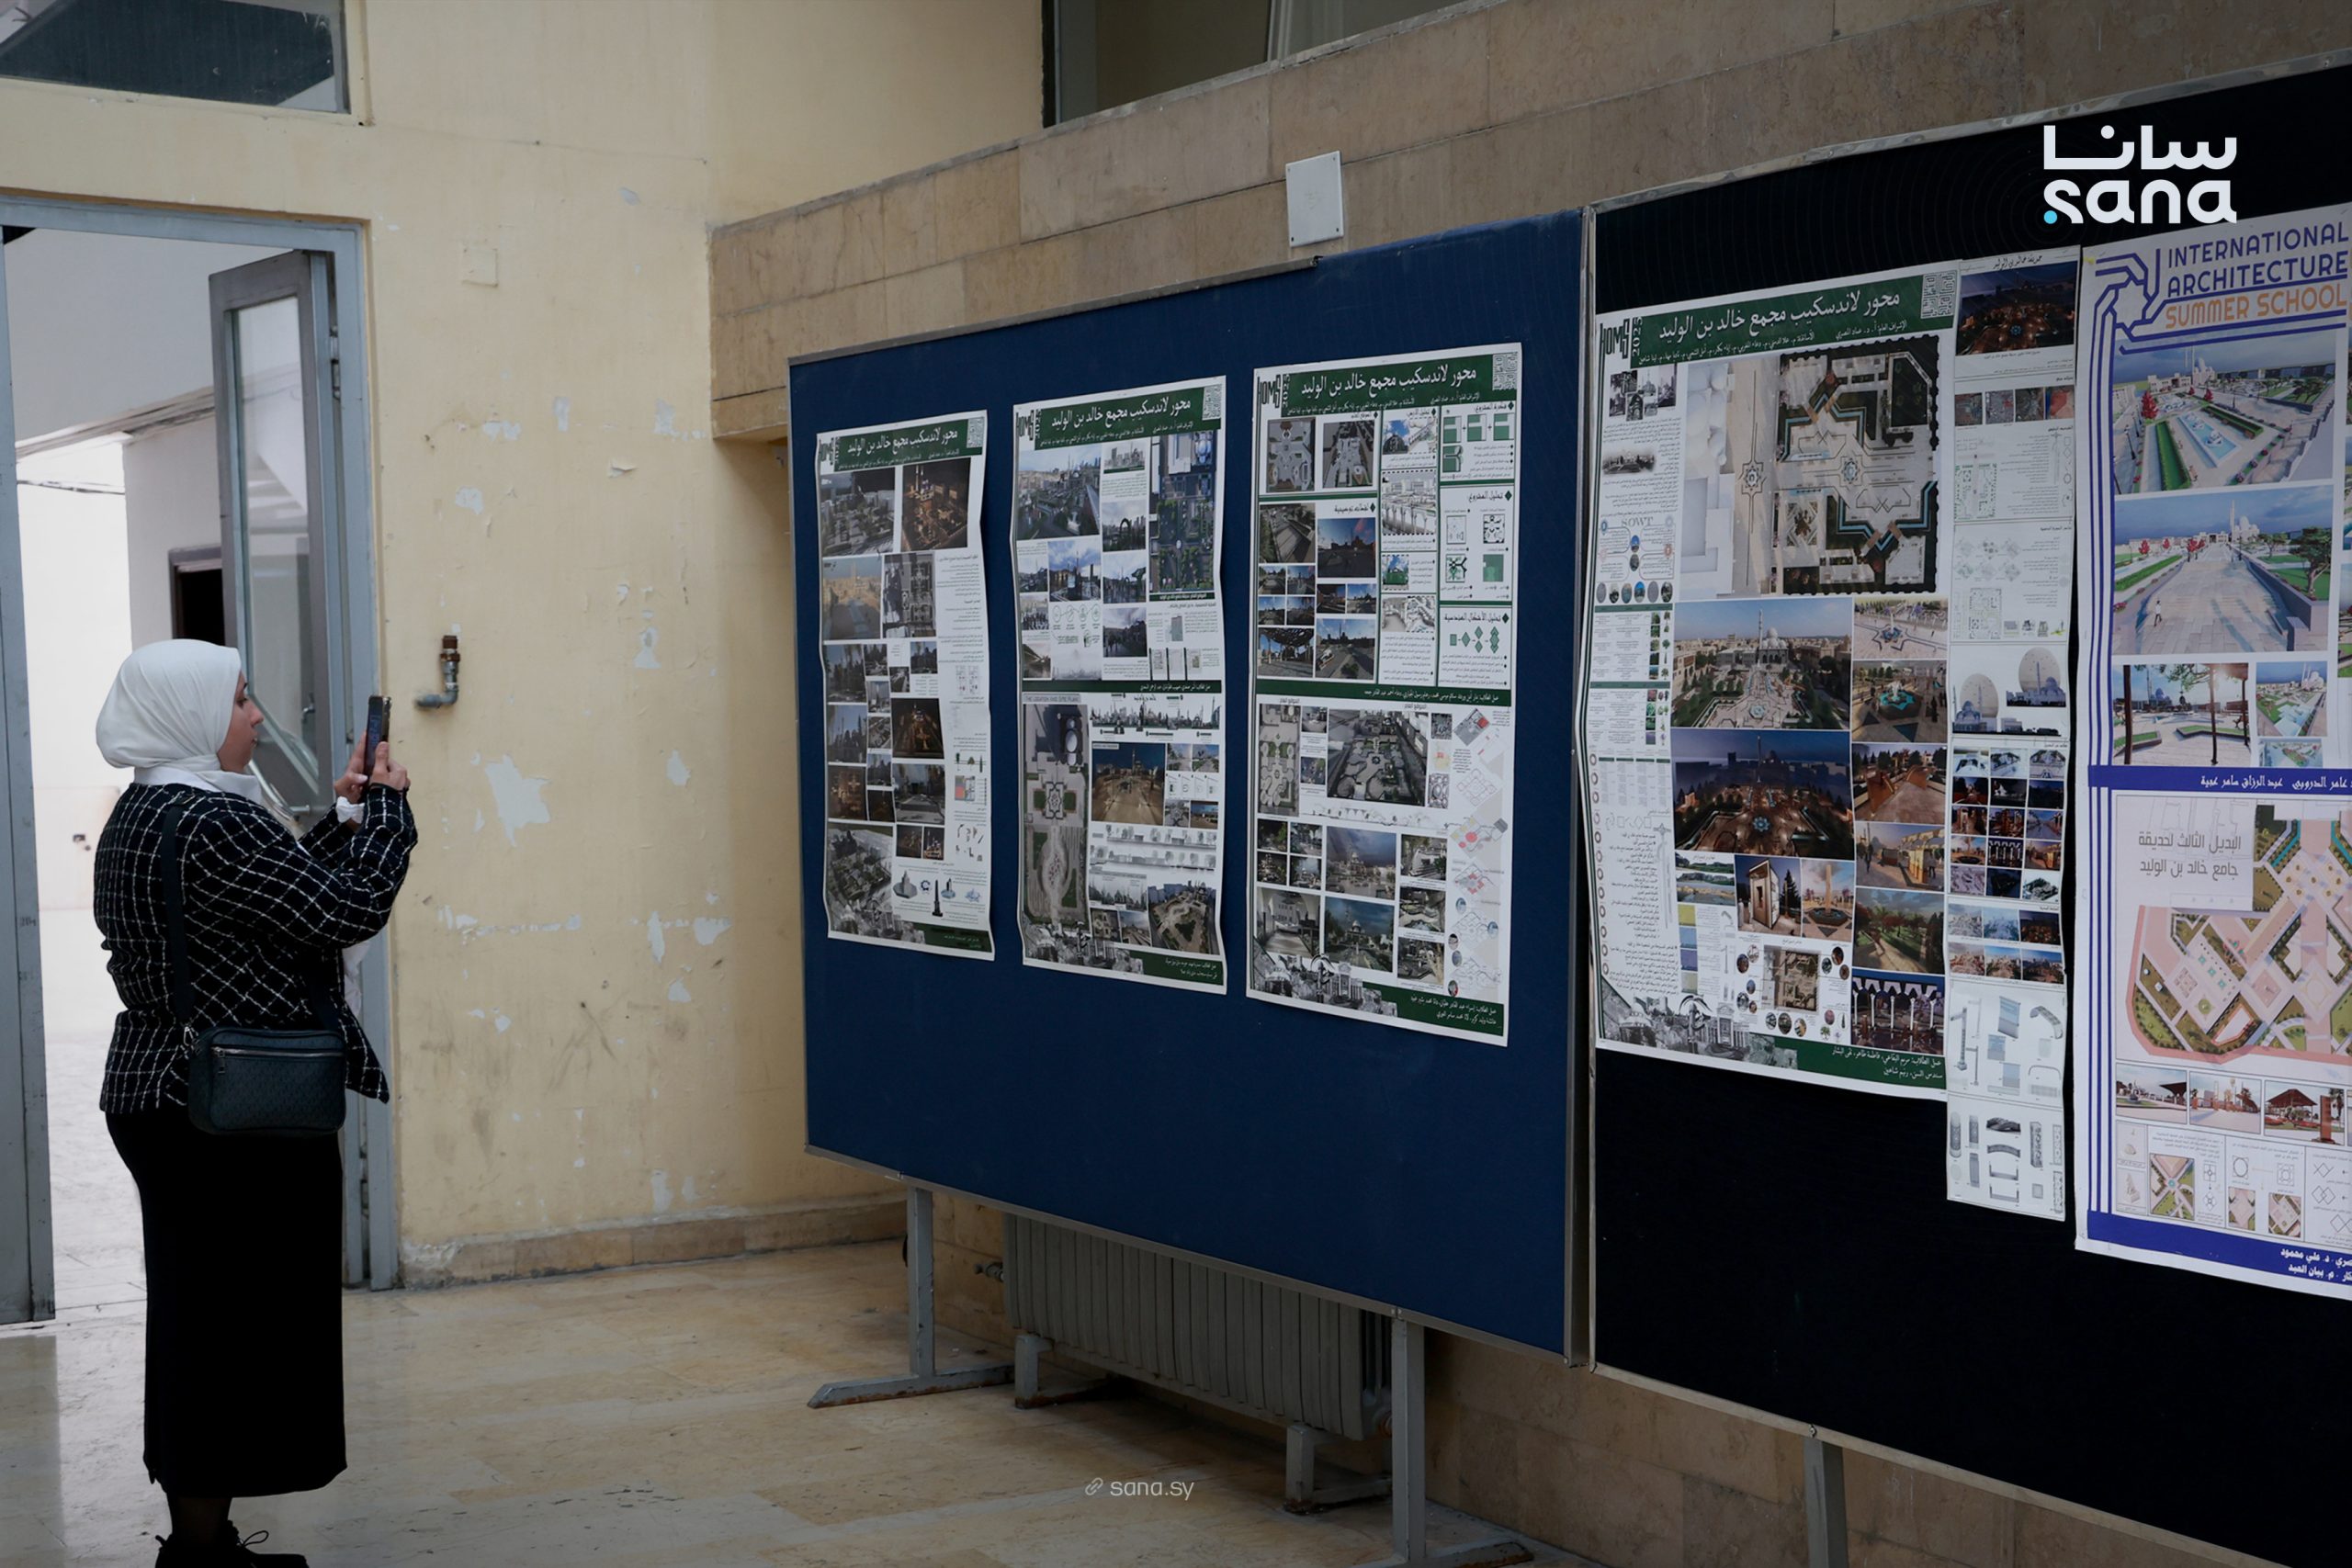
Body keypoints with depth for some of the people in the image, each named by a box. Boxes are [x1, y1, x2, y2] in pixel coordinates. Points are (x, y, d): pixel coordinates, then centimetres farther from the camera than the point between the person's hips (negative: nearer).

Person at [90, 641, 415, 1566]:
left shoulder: (138, 816, 14)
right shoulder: (214, 821, -18)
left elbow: (287, 892, 19)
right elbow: (348, 911, -16)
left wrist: (342, 819, 16)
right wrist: (384, 808, -4)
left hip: (160, 1097, 10)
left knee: (197, 1319, 16)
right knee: (241, 1319, -2)